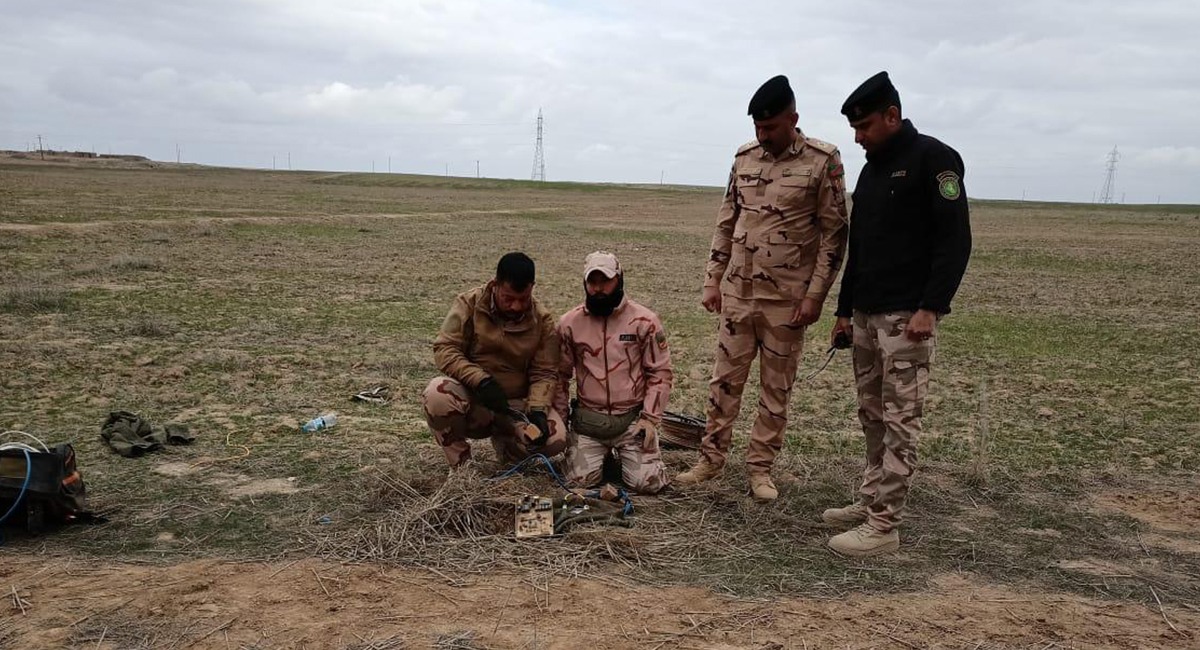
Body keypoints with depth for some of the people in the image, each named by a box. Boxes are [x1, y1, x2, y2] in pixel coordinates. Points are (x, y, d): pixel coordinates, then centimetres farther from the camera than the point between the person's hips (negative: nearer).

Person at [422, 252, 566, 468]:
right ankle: (461, 466, -9)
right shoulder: (469, 304, -7)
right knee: (437, 393, -35)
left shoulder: (542, 320, -3)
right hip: (471, 402, -1)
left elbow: (544, 373, -2)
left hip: (517, 405, 2)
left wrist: (537, 410, -22)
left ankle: (504, 442, 10)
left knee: (556, 438, -26)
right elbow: (444, 349, -13)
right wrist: (481, 380, -27)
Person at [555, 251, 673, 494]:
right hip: (588, 419, 1)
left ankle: (624, 453, 21)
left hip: (632, 419, -1)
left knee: (647, 482, -13)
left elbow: (660, 373, -2)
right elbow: (561, 373, 9)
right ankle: (602, 453, 22)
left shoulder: (644, 321, -5)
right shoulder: (569, 323, 1)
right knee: (582, 480, -11)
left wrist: (649, 419, -9)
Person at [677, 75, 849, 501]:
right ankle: (711, 458, 21)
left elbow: (834, 233, -8)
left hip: (787, 298, -4)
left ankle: (760, 466, 19)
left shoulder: (823, 161, -8)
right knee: (724, 379, 9)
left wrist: (815, 294, -12)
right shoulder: (744, 157, 6)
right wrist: (713, 280, 8)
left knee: (777, 386, 7)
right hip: (737, 291, 4)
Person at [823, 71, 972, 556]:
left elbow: (955, 239, -15)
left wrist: (931, 308, -21)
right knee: (873, 417, 13)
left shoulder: (932, 158, -8)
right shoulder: (871, 170, 17)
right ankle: (871, 502, 23)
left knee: (900, 421, -5)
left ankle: (883, 526, -2)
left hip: (907, 316, -8)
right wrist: (845, 310, 20)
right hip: (866, 315, 8)